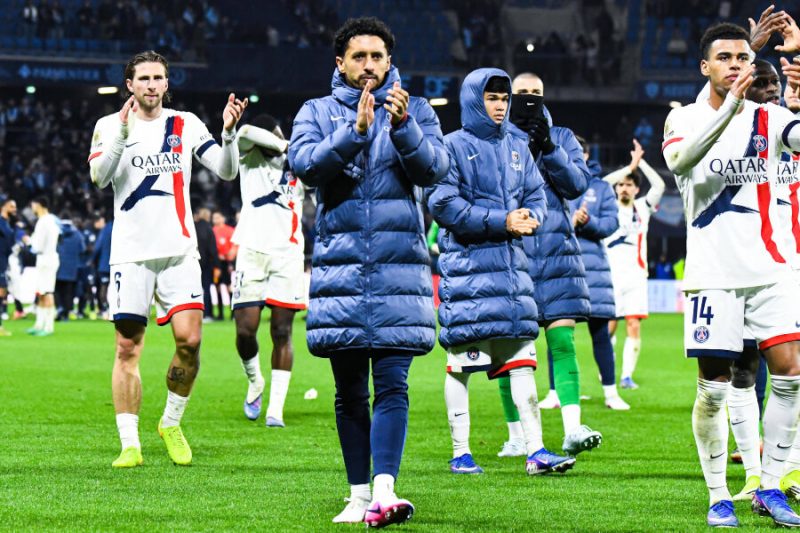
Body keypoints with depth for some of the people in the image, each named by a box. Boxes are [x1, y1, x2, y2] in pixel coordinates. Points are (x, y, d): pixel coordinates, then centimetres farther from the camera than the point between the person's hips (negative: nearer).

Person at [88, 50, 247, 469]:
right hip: (131, 253, -1)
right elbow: (99, 176, -12)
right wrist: (123, 132, -26)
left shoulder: (185, 124, 9)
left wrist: (229, 133, -15)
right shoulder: (110, 125, 4)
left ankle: (172, 424, 11)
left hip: (179, 251, 1)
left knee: (189, 341, -11)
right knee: (128, 348, -2)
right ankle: (130, 444, 3)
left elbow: (226, 171, 3)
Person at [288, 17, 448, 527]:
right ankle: (359, 495, 13)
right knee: (350, 390, 6)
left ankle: (384, 491, -19)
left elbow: (434, 168, -6)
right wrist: (355, 131, -21)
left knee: (392, 384, -10)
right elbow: (304, 164, -8)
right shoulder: (318, 112, 9)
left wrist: (403, 127, -23)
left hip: (400, 266, -1)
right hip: (340, 268, 1)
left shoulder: (416, 110, 8)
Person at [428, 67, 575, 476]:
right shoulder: (453, 146, -2)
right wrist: (501, 221, -15)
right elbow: (443, 204, -11)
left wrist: (531, 217, -7)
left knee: (522, 360, 1)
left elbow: (536, 195, 17)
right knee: (461, 363, -1)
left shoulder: (517, 148, 16)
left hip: (511, 263, 5)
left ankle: (534, 450, 0)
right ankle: (460, 453, 6)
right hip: (466, 263, -5)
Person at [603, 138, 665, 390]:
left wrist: (641, 162, 3)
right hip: (610, 274, -1)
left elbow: (659, 185, 3)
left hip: (636, 275, 1)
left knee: (634, 325, -8)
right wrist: (631, 166, -7)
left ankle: (627, 375, -7)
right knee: (608, 326, -6)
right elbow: (603, 184, -9)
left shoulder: (642, 208, 14)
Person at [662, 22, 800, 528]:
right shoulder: (685, 118, 2)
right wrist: (729, 108, -34)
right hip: (713, 272, -2)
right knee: (714, 388, -2)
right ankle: (719, 497, 9)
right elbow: (679, 159, -22)